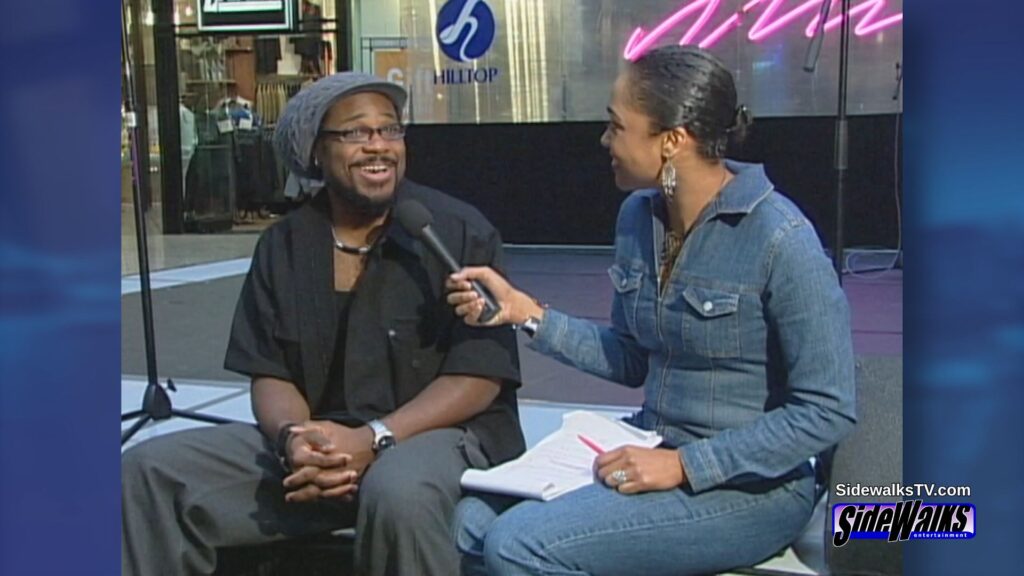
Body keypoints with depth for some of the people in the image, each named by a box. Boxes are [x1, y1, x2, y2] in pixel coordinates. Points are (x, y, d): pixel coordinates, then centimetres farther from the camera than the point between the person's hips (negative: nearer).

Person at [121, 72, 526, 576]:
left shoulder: (459, 231, -4)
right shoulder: (282, 245, 9)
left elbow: (480, 374, -10)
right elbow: (269, 374, 7)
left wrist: (374, 439, -22)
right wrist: (291, 437, -17)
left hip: (442, 432, -4)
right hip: (317, 441, 4)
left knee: (399, 492, -40)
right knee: (147, 471, -11)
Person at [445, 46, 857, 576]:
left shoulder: (780, 240, -20)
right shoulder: (638, 215, 2)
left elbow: (827, 411, -19)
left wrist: (685, 466, -22)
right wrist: (526, 314, 1)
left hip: (749, 485, -6)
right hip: (653, 451, 7)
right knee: (473, 522, -10)